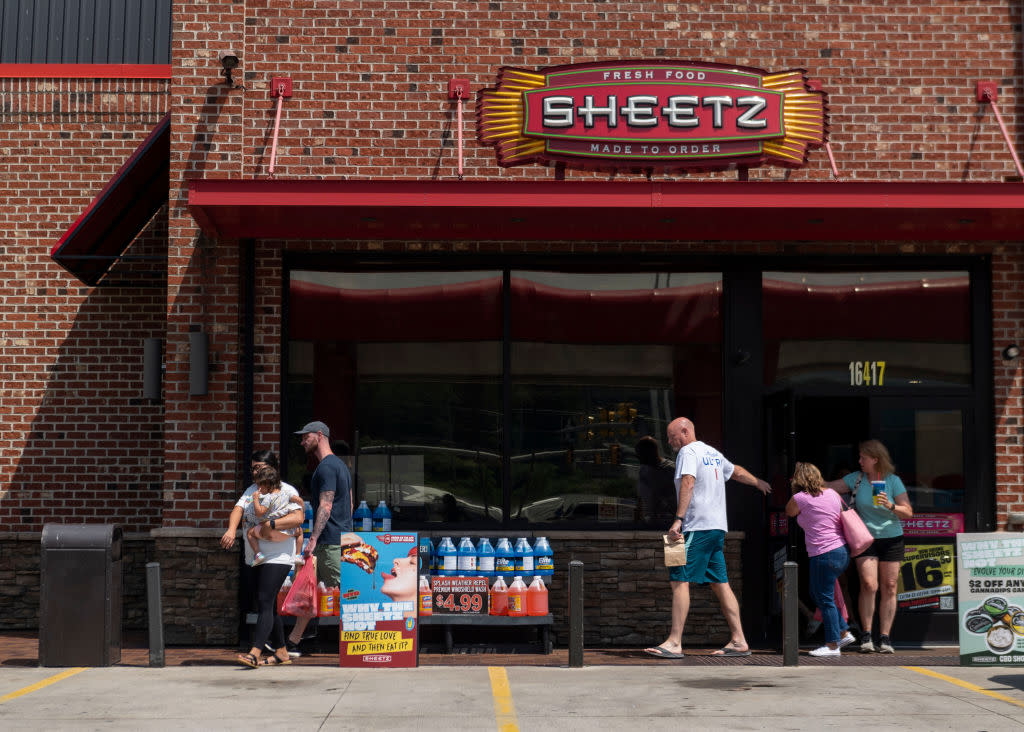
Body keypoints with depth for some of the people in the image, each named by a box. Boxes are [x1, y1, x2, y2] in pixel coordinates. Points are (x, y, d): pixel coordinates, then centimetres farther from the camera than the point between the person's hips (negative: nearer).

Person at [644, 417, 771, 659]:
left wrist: (678, 519, -28)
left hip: (698, 527, -9)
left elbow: (688, 484, -21)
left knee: (680, 580, -11)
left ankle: (674, 643, -16)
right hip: (717, 527, 9)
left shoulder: (688, 451, -6)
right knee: (720, 583, 10)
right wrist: (758, 482, 55)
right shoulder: (713, 453, 20)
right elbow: (736, 471, 36)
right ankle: (738, 641, 10)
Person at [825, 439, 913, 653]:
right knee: (869, 585, -14)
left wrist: (890, 506, -21)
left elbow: (908, 512, -3)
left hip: (891, 539, 0)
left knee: (889, 589, 0)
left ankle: (884, 637, 6)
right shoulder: (856, 478, 3)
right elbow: (829, 487, 4)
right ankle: (866, 634, -4)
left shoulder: (893, 481, -3)